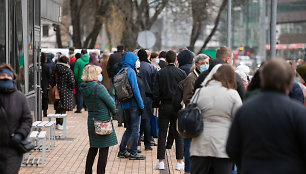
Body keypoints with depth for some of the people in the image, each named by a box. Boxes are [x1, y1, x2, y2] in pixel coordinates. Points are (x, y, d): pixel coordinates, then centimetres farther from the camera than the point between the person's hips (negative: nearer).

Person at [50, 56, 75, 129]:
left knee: (58, 108, 14)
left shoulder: (56, 70, 2)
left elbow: (52, 80, 6)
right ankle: (60, 124, -5)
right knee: (63, 109, -2)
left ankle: (57, 123, 20)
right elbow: (72, 82, -17)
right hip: (66, 92, -5)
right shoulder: (69, 71, -12)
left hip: (58, 90, 5)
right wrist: (71, 88, 0)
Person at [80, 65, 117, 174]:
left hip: (91, 121, 8)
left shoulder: (84, 88, 3)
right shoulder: (99, 88, -19)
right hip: (103, 122, -7)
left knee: (93, 148, 18)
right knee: (104, 149, 1)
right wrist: (113, 111, 9)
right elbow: (111, 103, -13)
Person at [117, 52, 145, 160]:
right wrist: (141, 105, -14)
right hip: (133, 104, -8)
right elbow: (135, 89, -18)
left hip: (125, 104, 8)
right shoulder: (131, 72, -14)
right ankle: (133, 153, 2)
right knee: (135, 129, 0)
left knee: (129, 128, 17)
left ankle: (122, 151, 18)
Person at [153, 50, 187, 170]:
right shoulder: (181, 73, -3)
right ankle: (179, 161, 4)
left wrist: (156, 105, 8)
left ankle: (161, 161, 6)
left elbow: (156, 92, -3)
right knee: (178, 134, 5)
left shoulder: (160, 73, -3)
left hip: (164, 106, 0)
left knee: (162, 134, 7)